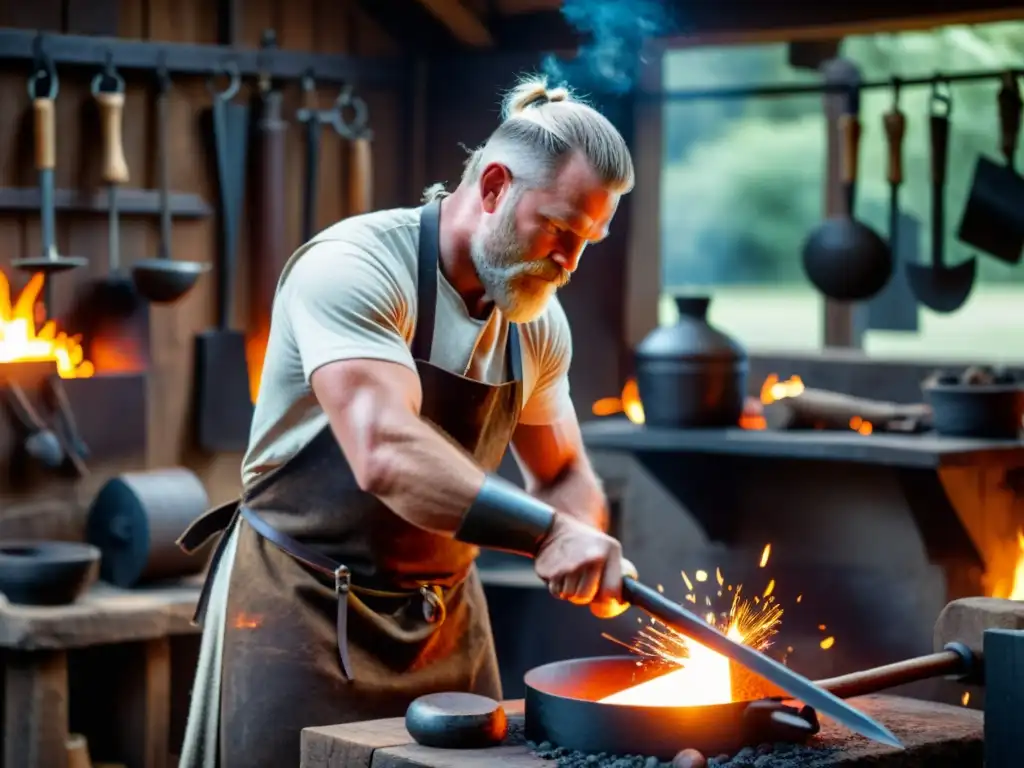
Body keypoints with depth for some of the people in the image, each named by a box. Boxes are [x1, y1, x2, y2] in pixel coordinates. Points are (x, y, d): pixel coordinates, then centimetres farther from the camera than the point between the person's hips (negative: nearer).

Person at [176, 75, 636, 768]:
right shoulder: (352, 268, -21)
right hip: (306, 607, -6)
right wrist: (545, 530, -39)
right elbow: (387, 457, -34)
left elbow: (563, 475, 13)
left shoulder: (539, 322, 2)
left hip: (447, 618, 6)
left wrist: (587, 552, -9)